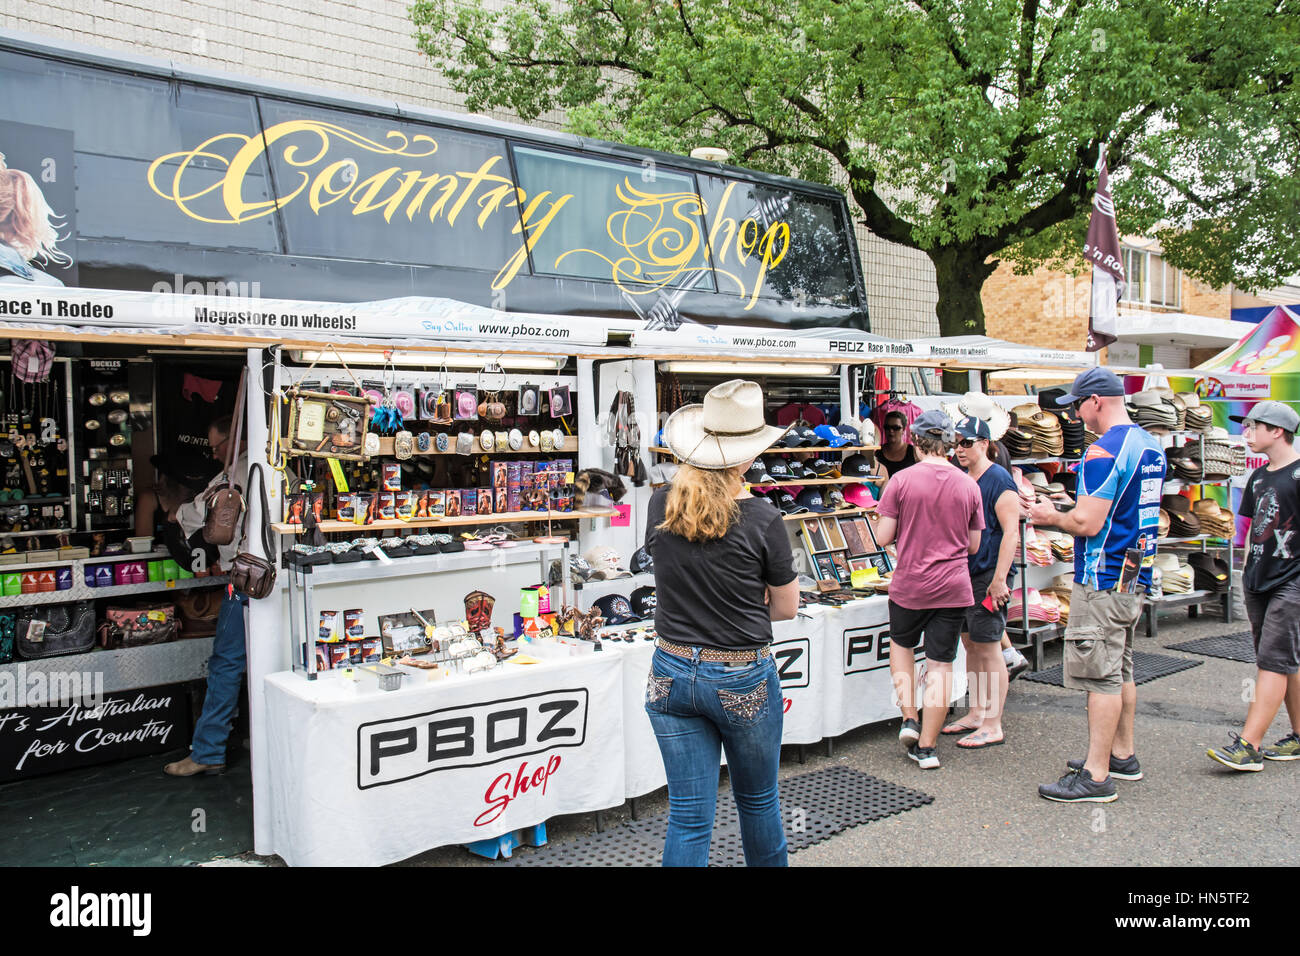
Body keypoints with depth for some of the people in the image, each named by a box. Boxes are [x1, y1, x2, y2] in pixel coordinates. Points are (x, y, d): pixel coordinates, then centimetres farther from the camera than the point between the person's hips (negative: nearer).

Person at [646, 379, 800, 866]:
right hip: (743, 678, -3)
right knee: (758, 801, 21)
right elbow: (786, 607, -3)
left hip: (673, 673, 3)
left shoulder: (659, 506, -5)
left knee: (688, 816, 10)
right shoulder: (762, 520, -16)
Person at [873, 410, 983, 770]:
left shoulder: (901, 480, -10)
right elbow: (973, 546, 6)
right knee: (941, 665, 7)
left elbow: (883, 537, -9)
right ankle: (926, 747, 13)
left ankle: (910, 719, 15)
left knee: (901, 645, 24)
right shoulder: (969, 486, -1)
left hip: (910, 586, -1)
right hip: (954, 588, 2)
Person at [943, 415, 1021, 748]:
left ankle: (993, 726, 4)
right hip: (964, 572, 8)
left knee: (988, 647, -4)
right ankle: (977, 713, 25)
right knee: (970, 644, 14)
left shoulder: (999, 480, -12)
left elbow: (1011, 533, -17)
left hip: (989, 576, -8)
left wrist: (999, 579, -21)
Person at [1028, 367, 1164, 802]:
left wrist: (1051, 517, -4)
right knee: (1120, 670, 19)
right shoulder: (1150, 445, 12)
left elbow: (1088, 523, -23)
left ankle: (1097, 776, 0)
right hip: (1136, 573, 10)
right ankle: (1122, 755, 30)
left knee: (1100, 675, -5)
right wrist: (1064, 514, 17)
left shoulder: (1104, 451, -19)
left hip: (1103, 578, -10)